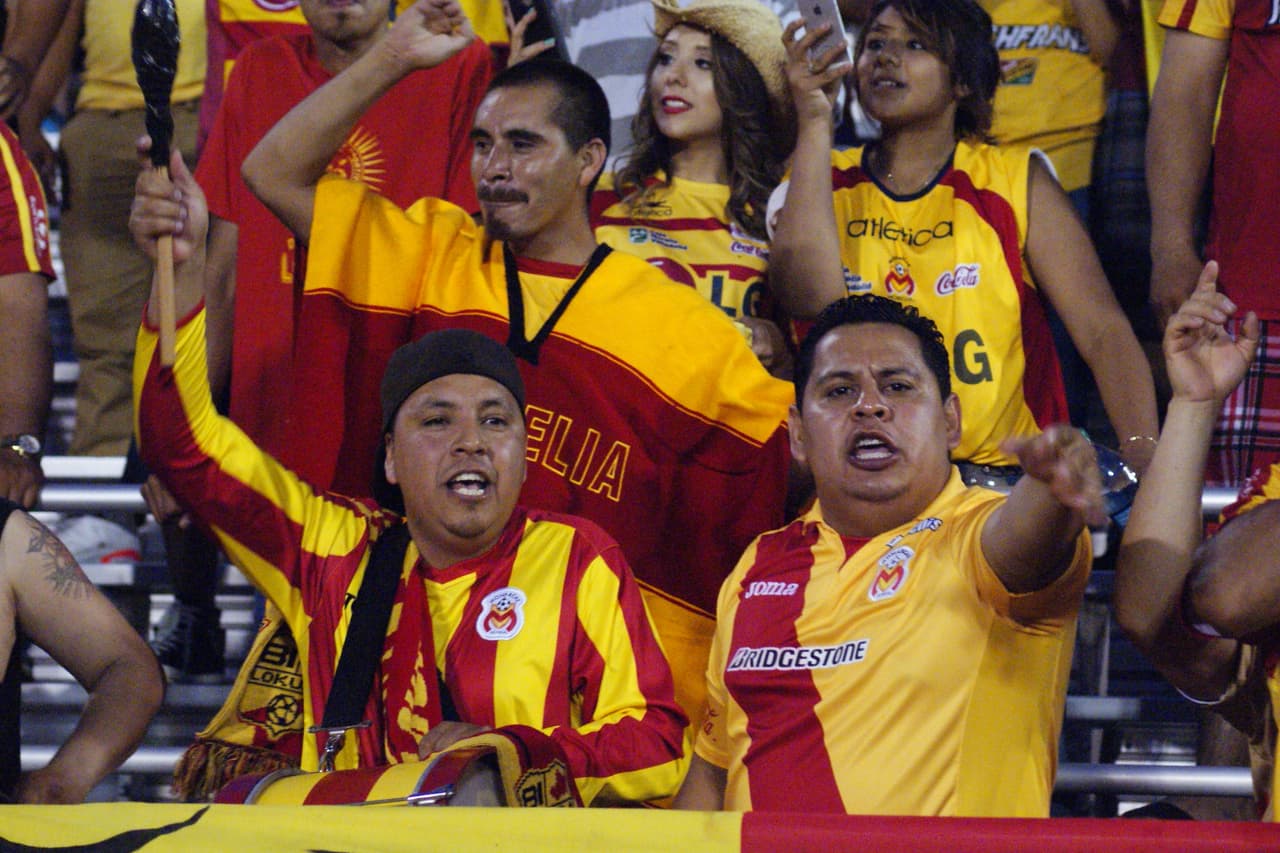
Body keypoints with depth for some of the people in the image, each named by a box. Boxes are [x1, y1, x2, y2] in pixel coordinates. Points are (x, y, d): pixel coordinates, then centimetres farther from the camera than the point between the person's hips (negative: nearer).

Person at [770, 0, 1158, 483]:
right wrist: (815, 123, -7)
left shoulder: (1014, 182, 9)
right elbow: (810, 297, -11)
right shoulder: (823, 183, 11)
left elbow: (1103, 332, 1)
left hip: (1006, 472, 1)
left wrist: (1145, 455, -17)